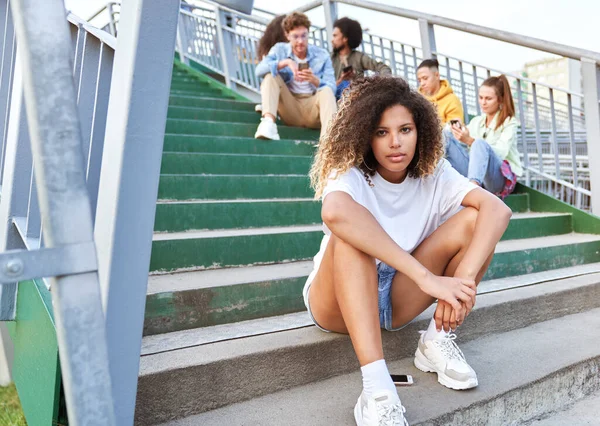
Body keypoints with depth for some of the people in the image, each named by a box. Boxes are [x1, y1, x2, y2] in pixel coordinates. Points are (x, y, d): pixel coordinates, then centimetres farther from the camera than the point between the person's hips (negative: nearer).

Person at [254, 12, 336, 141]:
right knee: (271, 75, -16)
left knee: (327, 91, -30)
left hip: (313, 110, -1)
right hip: (290, 109, 1)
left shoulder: (322, 55, 6)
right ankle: (268, 121, -39)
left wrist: (315, 80, -26)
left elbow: (332, 88, -5)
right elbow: (259, 70, -11)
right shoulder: (279, 49, 7)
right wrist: (285, 62, -25)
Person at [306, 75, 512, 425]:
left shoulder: (433, 174, -7)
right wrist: (427, 277, -47)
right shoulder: (352, 174, -18)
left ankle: (438, 341, -7)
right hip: (338, 302, -3)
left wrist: (464, 278, -38)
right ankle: (377, 388, -39)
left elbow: (498, 210, -22)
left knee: (473, 218, -14)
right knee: (350, 231, -36)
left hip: (397, 299, 3)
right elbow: (334, 212, -43)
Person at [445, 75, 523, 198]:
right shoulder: (475, 121, 20)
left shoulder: (509, 122, 5)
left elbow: (500, 153, -12)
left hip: (502, 177, -4)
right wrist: (459, 136, -16)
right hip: (474, 174, 4)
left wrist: (470, 141, -25)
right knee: (447, 136, -13)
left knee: (480, 143, -35)